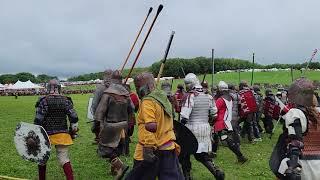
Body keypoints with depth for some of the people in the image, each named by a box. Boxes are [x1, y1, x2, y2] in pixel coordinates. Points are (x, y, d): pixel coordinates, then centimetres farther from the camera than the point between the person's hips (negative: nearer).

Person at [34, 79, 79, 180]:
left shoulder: (43, 101, -9)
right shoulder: (65, 100, -2)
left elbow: (38, 120, -10)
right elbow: (74, 118, -2)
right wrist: (73, 130, 11)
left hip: (46, 134, -1)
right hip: (62, 134, 1)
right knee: (64, 158, 6)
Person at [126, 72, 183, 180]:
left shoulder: (147, 101, -13)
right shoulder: (163, 98, 13)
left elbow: (150, 126, -24)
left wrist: (148, 149, -24)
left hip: (153, 148, -8)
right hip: (169, 147, 8)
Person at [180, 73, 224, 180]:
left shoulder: (190, 97, -14)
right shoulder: (208, 97, 5)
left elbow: (184, 117, -18)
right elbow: (213, 114, 13)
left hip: (192, 129, -6)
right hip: (206, 129, 6)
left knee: (184, 154, 13)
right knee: (202, 155, 17)